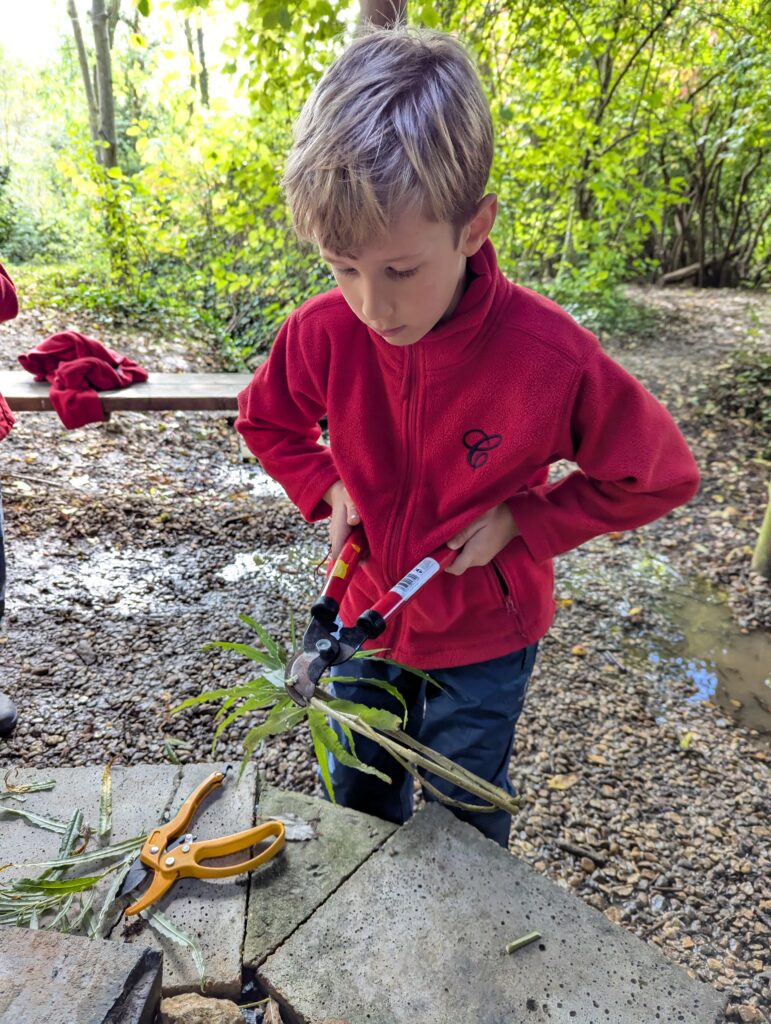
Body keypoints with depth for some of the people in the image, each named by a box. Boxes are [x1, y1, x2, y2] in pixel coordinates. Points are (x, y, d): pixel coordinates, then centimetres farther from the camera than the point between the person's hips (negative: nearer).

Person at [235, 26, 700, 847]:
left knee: (465, 827, 20)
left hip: (483, 637, -3)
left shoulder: (551, 357, -28)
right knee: (358, 803, 26)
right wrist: (325, 488, -13)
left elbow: (660, 475, -14)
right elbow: (266, 421, 3)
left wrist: (520, 520, -22)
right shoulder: (322, 332, -19)